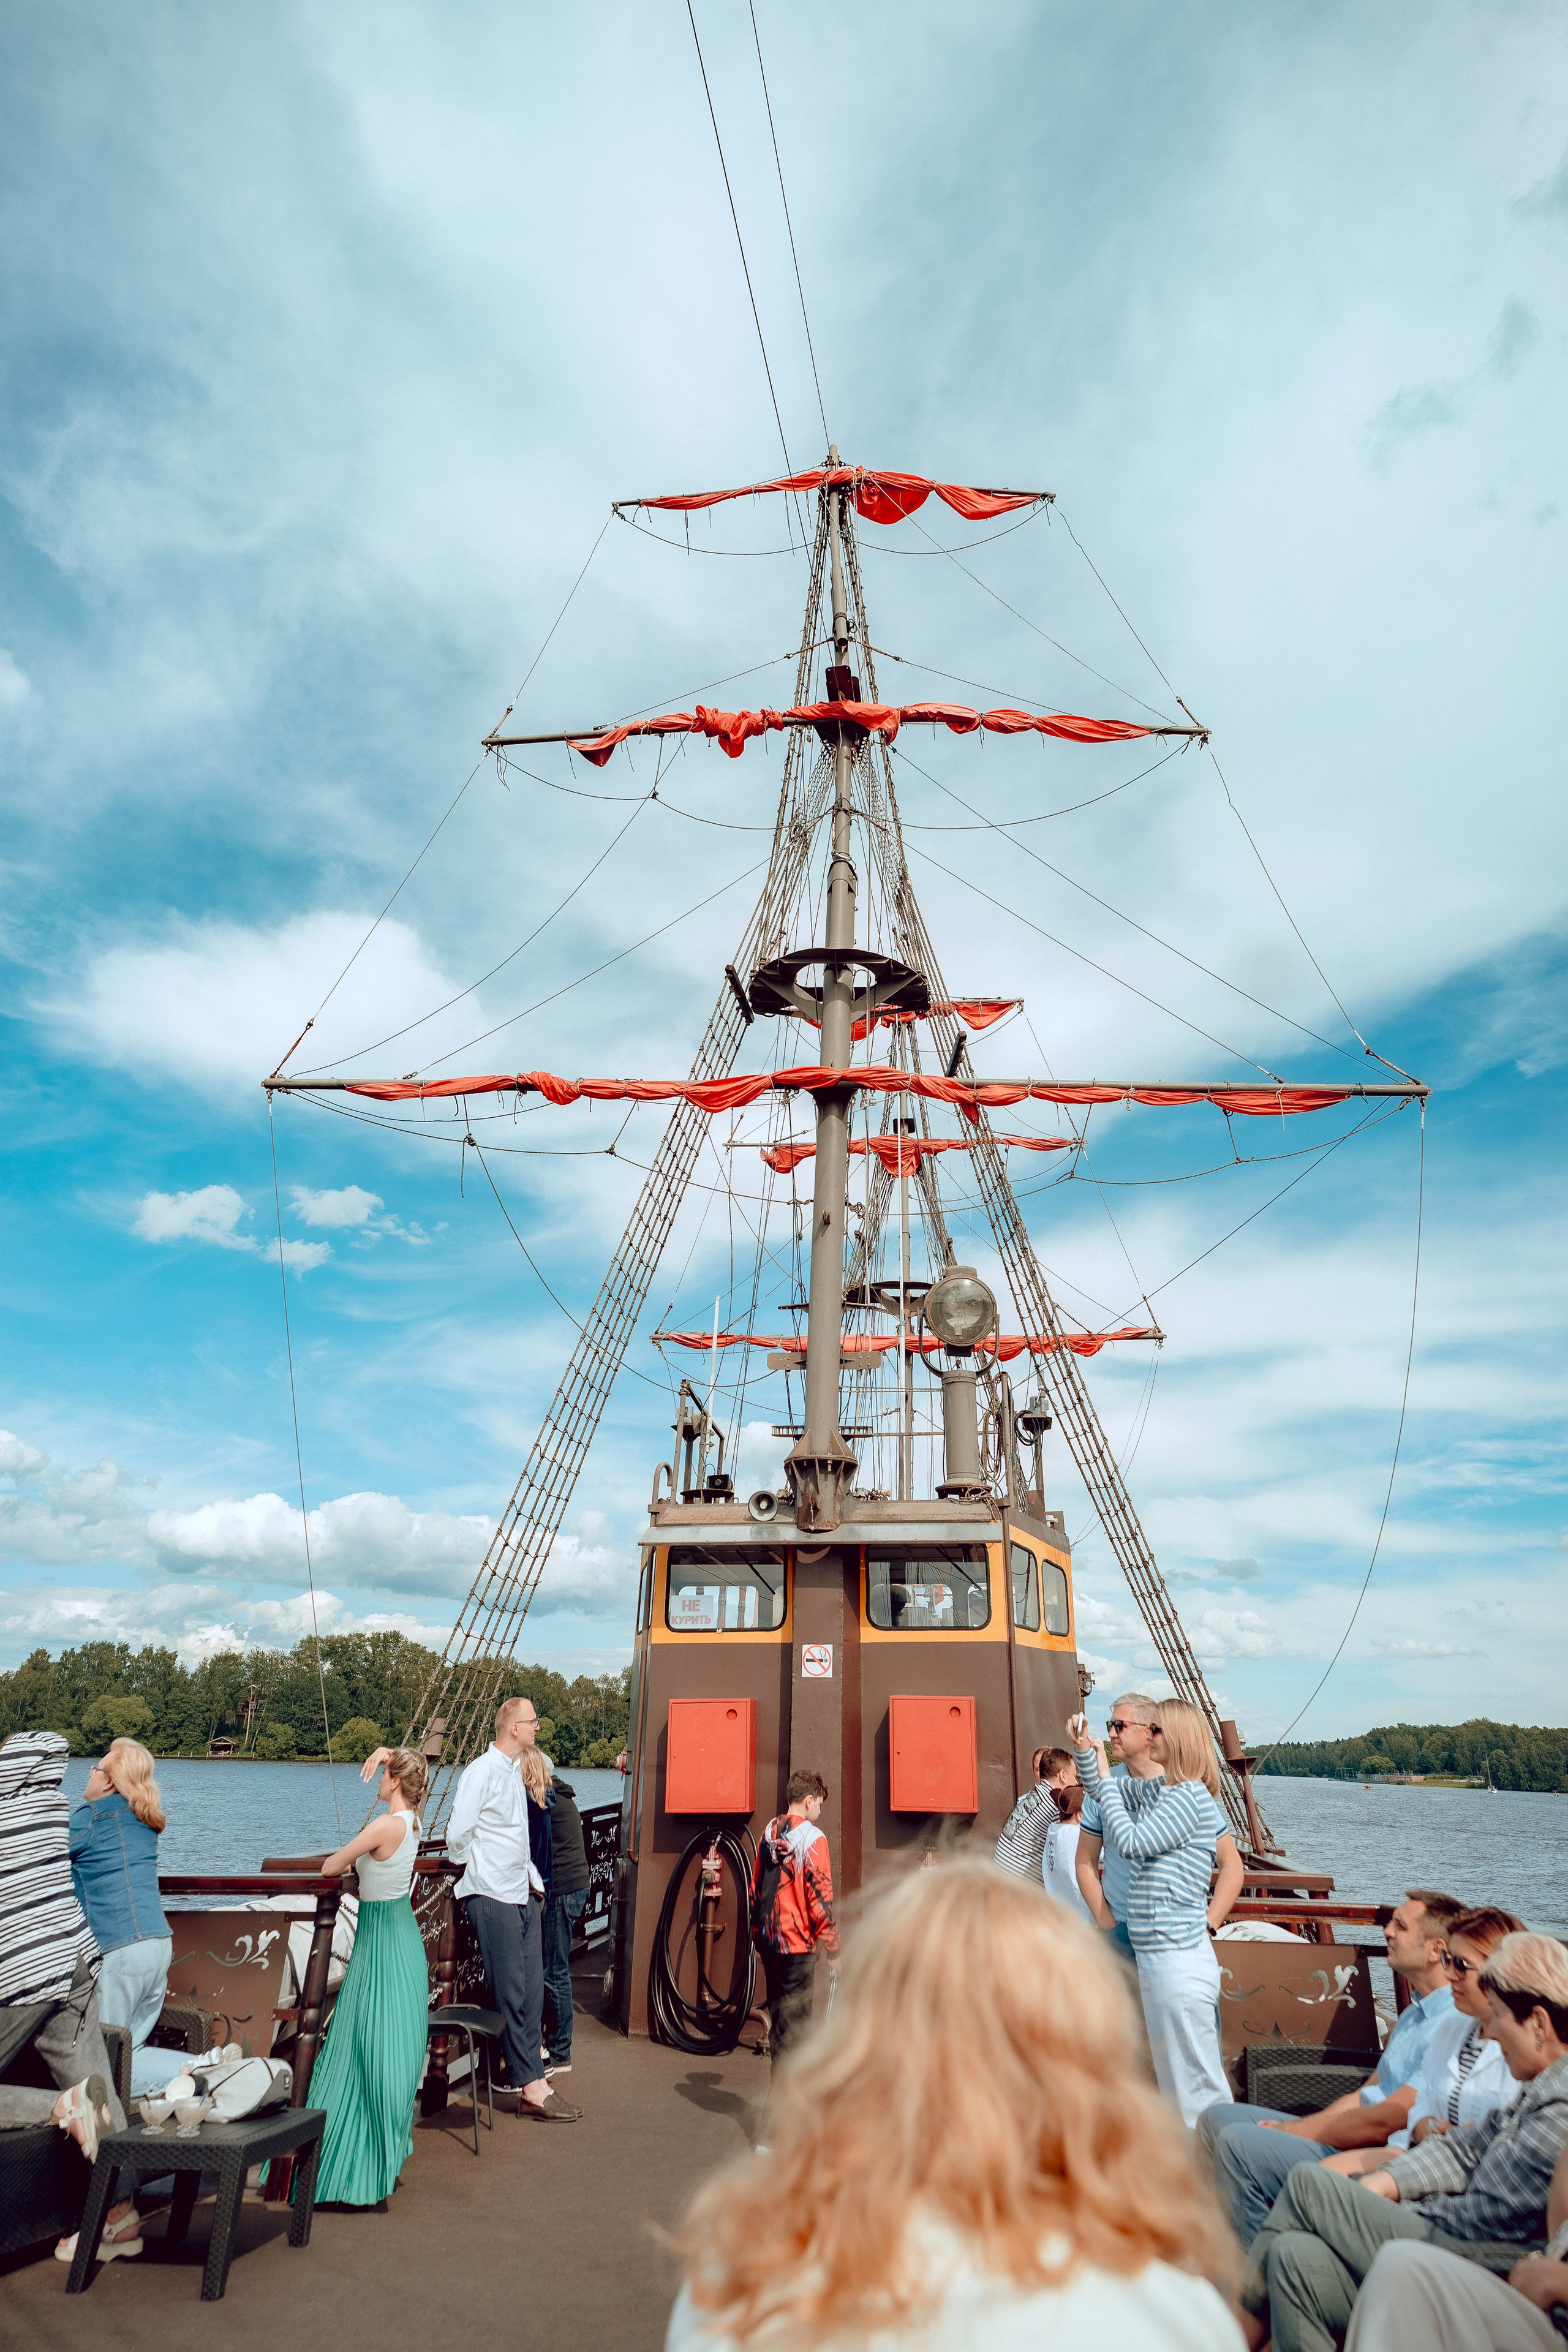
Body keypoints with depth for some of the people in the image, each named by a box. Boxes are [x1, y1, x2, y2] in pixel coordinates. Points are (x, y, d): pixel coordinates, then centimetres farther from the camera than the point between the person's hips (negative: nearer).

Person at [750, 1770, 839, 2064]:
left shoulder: (768, 1834, 8)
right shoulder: (812, 1838, -13)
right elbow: (821, 1899, -15)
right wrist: (832, 1950, -8)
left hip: (769, 1941, 7)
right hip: (798, 1944, -7)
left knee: (778, 2016, 17)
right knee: (796, 2020, 0)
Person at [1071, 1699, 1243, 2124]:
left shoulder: (1191, 1796, -17)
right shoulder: (1155, 1791, 10)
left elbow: (1131, 1843, -19)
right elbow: (1099, 1789, 22)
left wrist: (1105, 1779, -11)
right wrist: (1084, 1748, 4)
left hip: (1179, 1959, -9)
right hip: (1153, 1957, 9)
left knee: (1196, 2082, 0)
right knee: (1173, 2076, 19)